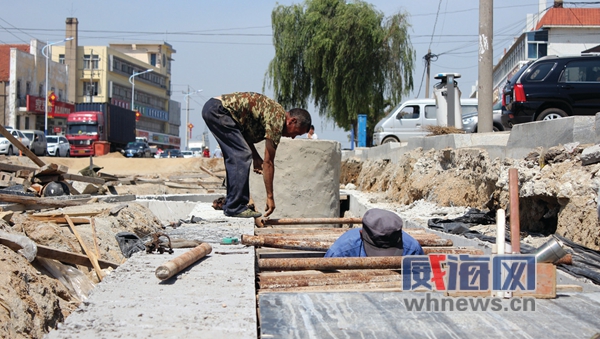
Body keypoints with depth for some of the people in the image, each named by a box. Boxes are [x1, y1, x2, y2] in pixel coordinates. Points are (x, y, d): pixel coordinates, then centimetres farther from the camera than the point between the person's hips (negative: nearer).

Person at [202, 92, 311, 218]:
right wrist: (270, 196, -5)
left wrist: (256, 157, 10)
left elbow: (245, 132, 23)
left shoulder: (275, 112, 16)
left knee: (235, 157, 14)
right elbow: (268, 162, -10)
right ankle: (235, 207, -8)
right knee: (242, 156, -10)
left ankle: (231, 205, 18)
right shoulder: (277, 119, -12)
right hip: (218, 109, -10)